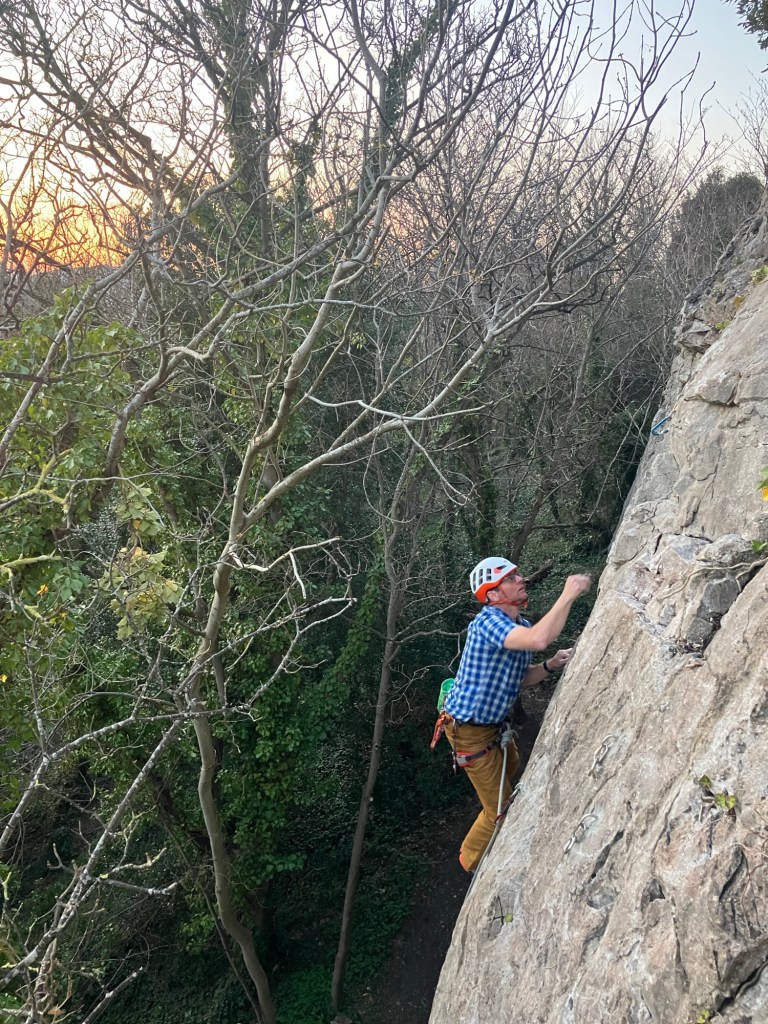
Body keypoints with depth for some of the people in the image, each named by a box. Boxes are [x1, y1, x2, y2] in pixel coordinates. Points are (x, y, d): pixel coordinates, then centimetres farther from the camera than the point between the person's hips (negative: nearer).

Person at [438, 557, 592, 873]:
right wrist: (569, 594, -39)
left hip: (492, 722, 10)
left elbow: (523, 678, 9)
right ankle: (472, 859, 31)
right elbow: (539, 639, -47)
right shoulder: (488, 622, -30)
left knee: (511, 765, 36)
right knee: (501, 810, 3)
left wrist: (550, 665, -10)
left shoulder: (520, 625, 1)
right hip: (469, 730, -10)